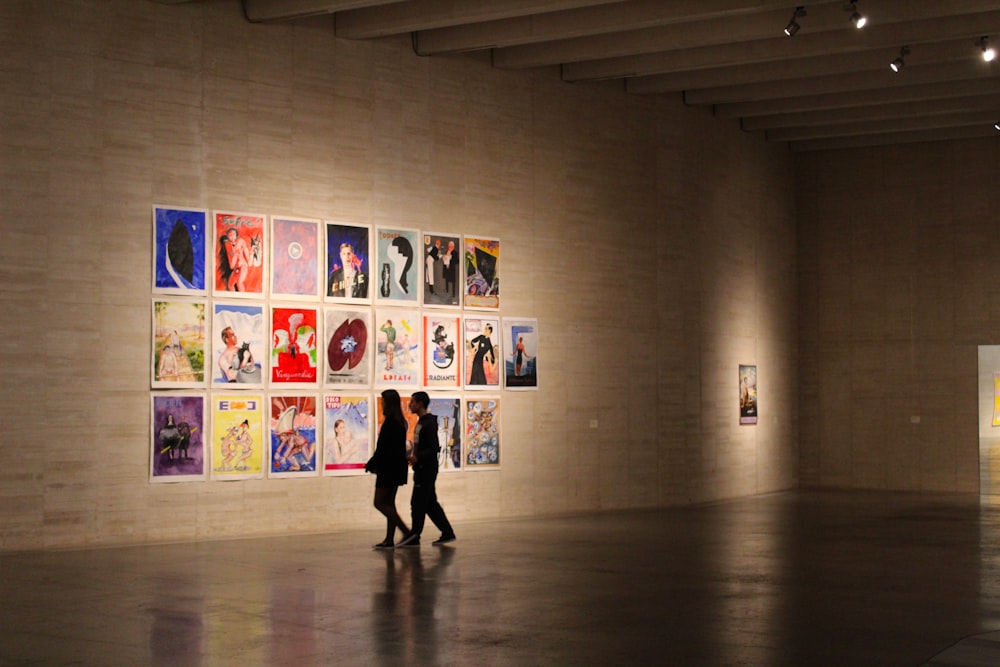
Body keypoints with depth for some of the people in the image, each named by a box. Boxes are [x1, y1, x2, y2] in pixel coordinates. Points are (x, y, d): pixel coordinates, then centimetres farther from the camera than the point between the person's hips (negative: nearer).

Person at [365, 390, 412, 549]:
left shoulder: (390, 422, -17)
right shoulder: (401, 422, 11)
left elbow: (383, 448, -19)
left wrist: (371, 464, -7)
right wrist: (374, 464, 17)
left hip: (388, 468, -10)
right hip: (397, 467, 10)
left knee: (380, 503, -4)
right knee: (389, 503, 12)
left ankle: (406, 531, -9)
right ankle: (389, 539, 13)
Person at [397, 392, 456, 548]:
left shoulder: (429, 423, -15)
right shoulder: (421, 422, 16)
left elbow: (434, 447, -22)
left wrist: (418, 457, -30)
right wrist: (413, 456, 16)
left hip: (427, 469, -10)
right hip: (422, 468, 10)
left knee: (418, 503, -5)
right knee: (430, 503, 12)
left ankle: (414, 537, 0)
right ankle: (447, 533, 15)